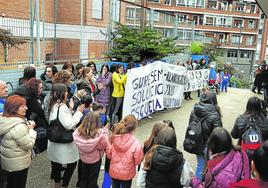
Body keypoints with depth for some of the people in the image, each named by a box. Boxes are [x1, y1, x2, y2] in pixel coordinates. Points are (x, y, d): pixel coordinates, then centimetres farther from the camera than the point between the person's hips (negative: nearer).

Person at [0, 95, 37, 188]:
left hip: (8, 161, 9)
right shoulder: (18, 126, -31)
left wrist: (27, 126, 1)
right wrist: (31, 129, -12)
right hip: (18, 164, -8)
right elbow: (29, 145, -21)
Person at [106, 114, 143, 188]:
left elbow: (109, 154, -5)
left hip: (114, 171, 3)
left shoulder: (114, 139, -19)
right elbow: (138, 160, -17)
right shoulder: (135, 143, -29)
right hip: (127, 174, -2)